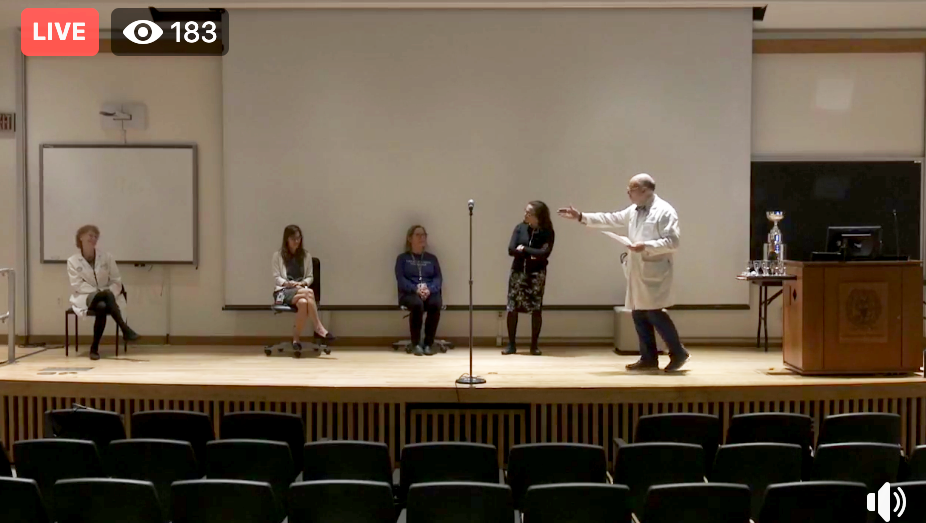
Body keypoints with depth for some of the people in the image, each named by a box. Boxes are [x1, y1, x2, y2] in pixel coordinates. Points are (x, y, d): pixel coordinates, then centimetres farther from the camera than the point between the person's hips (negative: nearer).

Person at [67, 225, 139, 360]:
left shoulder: (107, 257, 5)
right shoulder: (72, 261, 1)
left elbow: (117, 281, 4)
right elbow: (77, 285, -6)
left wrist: (110, 293, -16)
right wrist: (97, 291, -20)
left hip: (107, 297, 2)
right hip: (86, 298, -2)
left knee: (102, 307, -36)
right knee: (103, 304, -37)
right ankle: (124, 329, -37)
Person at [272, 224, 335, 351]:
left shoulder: (306, 256, 16)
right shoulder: (278, 255, 7)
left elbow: (310, 277, 14)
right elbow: (276, 278, 4)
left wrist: (303, 283, -8)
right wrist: (288, 283, -16)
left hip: (301, 290, 3)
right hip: (283, 291, -3)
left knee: (303, 302, -38)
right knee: (309, 292, -36)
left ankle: (296, 339, -30)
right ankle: (318, 328, -38)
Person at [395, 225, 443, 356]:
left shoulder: (432, 258, 20)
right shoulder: (402, 258, 12)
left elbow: (438, 278, 8)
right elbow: (400, 279, -2)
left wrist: (429, 289, -15)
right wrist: (416, 289, -19)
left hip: (430, 293, 2)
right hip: (409, 293, -2)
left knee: (435, 304, -34)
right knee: (417, 304, -38)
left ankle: (428, 344, -26)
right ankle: (416, 344, -27)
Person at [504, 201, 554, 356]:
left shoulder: (547, 232, -6)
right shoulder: (520, 228, -1)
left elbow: (545, 253, -19)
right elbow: (511, 250, -8)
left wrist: (524, 249, -12)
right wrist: (532, 254, -14)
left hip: (537, 274, -2)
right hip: (518, 272, 2)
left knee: (536, 309, -1)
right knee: (512, 308, 0)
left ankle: (534, 345, 10)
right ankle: (511, 345, 8)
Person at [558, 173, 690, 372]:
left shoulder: (665, 211, -11)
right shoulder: (633, 210, 15)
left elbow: (672, 242, -17)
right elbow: (610, 219, 19)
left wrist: (646, 246, -24)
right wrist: (581, 216, 15)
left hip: (655, 272, -8)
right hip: (637, 272, 9)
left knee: (654, 312, -10)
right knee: (639, 314, 9)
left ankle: (678, 353, 4)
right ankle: (649, 358, 17)